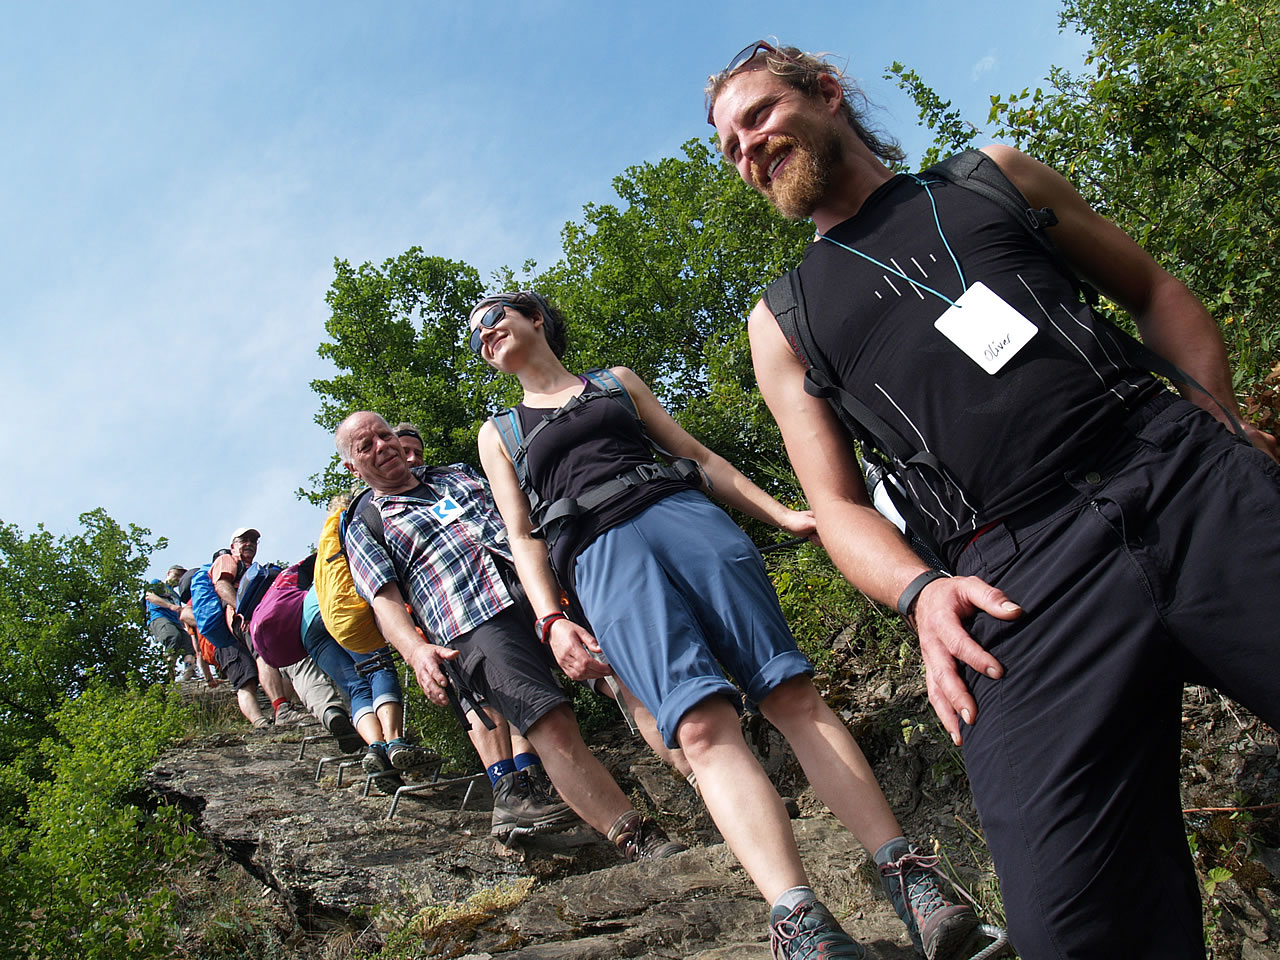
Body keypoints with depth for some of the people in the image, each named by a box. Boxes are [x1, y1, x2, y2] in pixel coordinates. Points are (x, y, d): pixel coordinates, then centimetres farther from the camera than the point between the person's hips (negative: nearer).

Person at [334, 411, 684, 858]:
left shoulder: (457, 474, 32)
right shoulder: (364, 529, 19)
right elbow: (385, 602, 5)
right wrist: (416, 650, -16)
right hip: (475, 623, -4)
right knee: (553, 727, -23)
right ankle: (641, 843, -21)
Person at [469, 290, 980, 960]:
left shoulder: (617, 380, 28)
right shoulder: (499, 433, 26)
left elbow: (696, 455, 24)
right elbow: (522, 535, 16)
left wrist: (780, 514, 14)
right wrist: (550, 619, -1)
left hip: (684, 514, 2)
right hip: (600, 554, -2)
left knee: (793, 695, -13)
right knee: (703, 723, -25)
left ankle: (905, 871, -16)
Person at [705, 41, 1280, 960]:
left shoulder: (992, 175, 22)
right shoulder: (783, 320, 20)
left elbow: (1154, 289, 24)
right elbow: (837, 501, 15)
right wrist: (921, 591, -6)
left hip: (1187, 474, 2)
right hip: (1018, 576, -1)